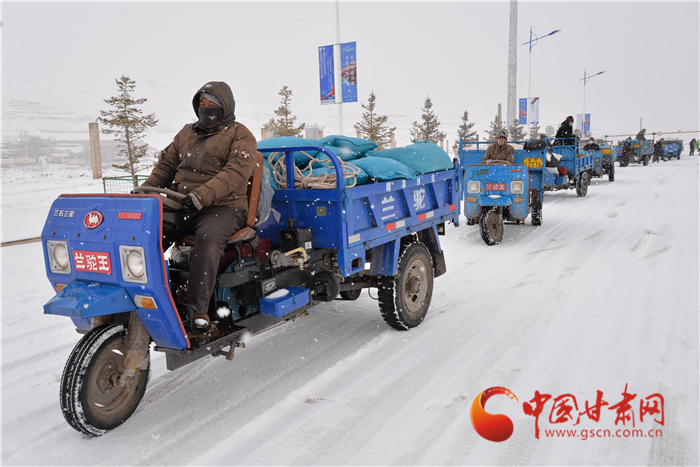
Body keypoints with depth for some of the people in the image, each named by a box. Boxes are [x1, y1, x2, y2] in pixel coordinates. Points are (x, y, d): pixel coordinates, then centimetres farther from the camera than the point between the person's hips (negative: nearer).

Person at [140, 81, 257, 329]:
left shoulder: (241, 136, 3)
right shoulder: (187, 133, 24)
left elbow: (235, 173, -14)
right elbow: (166, 164, 25)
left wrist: (201, 197, -27)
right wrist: (145, 190, 6)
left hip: (223, 208, -6)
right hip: (179, 206, 6)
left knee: (208, 240, -36)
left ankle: (198, 310, -34)